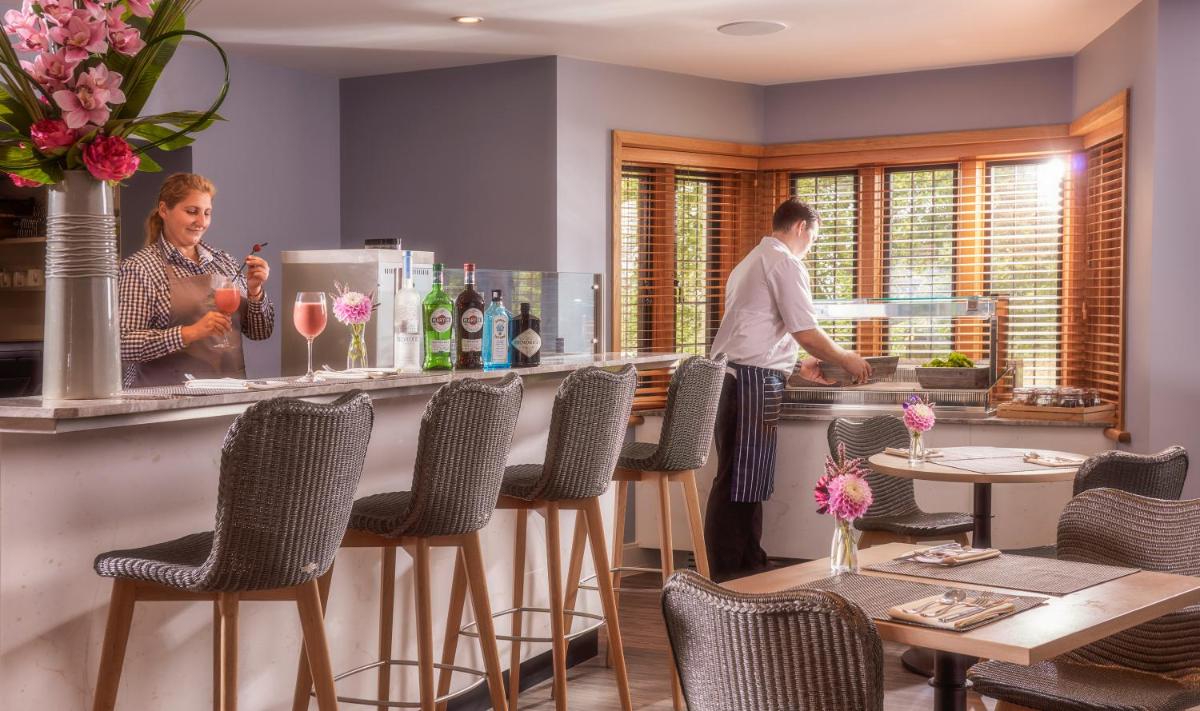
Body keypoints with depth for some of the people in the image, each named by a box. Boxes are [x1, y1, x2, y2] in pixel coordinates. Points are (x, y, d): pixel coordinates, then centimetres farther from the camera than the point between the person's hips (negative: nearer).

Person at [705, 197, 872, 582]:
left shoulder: (750, 262, 25)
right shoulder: (786, 263, -6)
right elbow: (807, 333, -12)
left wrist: (800, 365, 31)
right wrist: (846, 360, 4)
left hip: (728, 375, 10)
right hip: (753, 379, -10)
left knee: (746, 478, 14)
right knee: (740, 481, -7)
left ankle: (749, 565, 21)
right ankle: (727, 577, -4)